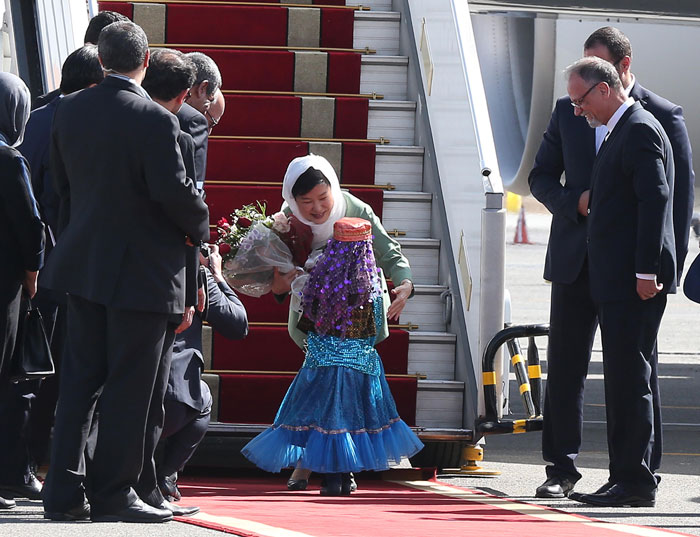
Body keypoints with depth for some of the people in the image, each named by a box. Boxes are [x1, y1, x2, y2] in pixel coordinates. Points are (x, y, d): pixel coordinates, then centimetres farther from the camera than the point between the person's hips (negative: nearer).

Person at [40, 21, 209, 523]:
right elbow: (174, 191, -21)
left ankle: (64, 491, 10)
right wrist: (200, 225, -1)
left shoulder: (70, 110, 3)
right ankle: (114, 493, 5)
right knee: (132, 386, 2)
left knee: (80, 378, 11)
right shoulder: (155, 121, -18)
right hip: (143, 271, -6)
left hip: (83, 264, 6)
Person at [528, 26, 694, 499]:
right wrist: (576, 203, -8)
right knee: (565, 367, 3)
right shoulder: (569, 111, 10)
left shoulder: (662, 116, -2)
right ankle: (561, 469, 10)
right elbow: (542, 177, 14)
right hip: (577, 260, 3)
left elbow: (680, 192, -1)